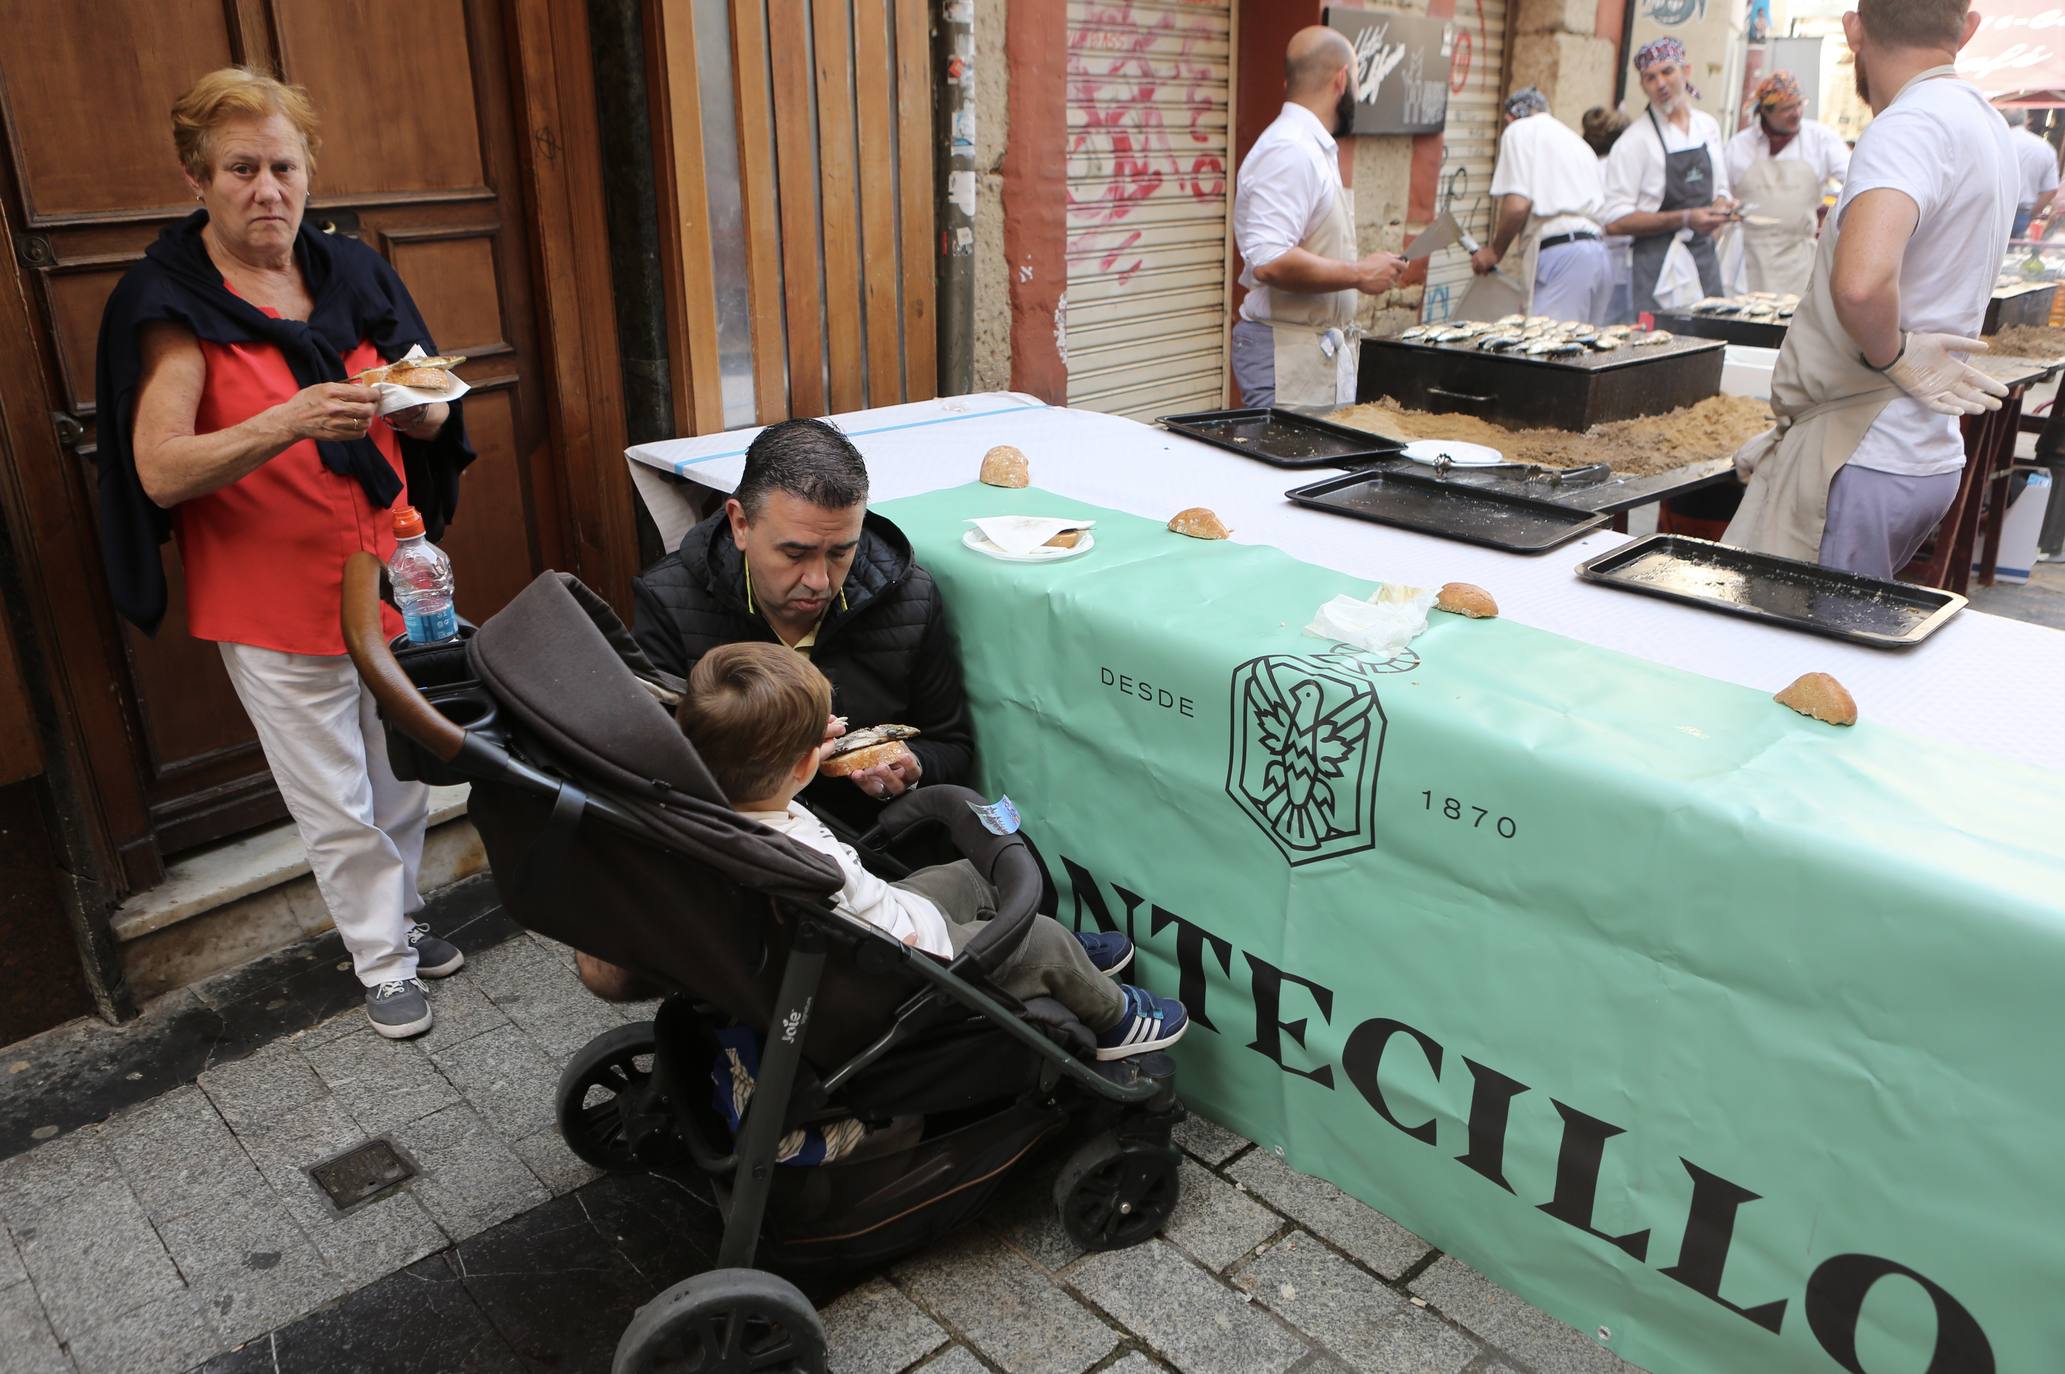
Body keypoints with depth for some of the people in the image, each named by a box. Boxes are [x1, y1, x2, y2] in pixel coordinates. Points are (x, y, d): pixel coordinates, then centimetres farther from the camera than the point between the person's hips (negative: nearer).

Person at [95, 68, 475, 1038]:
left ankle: (399, 916, 35)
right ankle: (383, 962, 21)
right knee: (336, 802, 4)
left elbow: (430, 422, 8)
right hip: (274, 602, -4)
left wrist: (416, 403, -16)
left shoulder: (351, 275, 5)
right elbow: (160, 472, -18)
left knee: (404, 773, 14)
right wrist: (288, 423, -32)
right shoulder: (170, 302, -9)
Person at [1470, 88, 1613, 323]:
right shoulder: (1575, 140, 29)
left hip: (1560, 253, -8)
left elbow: (1518, 205, -8)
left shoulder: (1520, 130, 6)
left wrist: (1495, 251, 6)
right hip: (1599, 252, 8)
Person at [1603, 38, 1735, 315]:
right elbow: (1616, 222, -15)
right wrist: (1685, 219, -19)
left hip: (1705, 259, 6)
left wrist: (1721, 205, -1)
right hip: (1659, 263, -6)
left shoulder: (1708, 126, 11)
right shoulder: (1634, 141, -9)